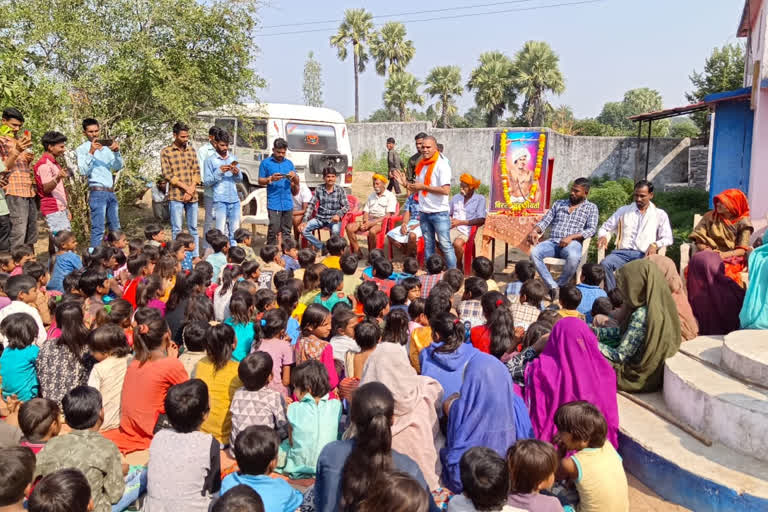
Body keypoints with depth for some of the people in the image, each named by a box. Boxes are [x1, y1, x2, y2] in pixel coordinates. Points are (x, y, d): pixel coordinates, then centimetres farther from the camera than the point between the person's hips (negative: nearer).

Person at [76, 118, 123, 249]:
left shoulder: (106, 147, 16)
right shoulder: (82, 149, 2)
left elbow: (118, 167, 9)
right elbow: (83, 171, -10)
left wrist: (116, 152, -8)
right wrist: (91, 153, -19)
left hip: (111, 192, 6)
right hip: (97, 192, -6)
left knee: (116, 228, 11)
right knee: (98, 229, -11)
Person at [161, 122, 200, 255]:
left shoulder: (191, 150, 11)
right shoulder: (166, 152, -1)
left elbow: (197, 171, 8)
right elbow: (167, 174, -7)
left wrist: (191, 189, -7)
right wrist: (185, 187, -13)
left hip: (192, 196, 4)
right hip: (176, 196, -4)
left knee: (193, 228, 9)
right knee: (176, 229, -1)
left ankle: (195, 256, 16)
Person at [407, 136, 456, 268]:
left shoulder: (442, 165, -11)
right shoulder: (421, 165, 11)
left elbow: (446, 190, -22)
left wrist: (423, 187, -17)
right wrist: (407, 184, -2)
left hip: (439, 213, -7)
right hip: (424, 212, 7)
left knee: (445, 245, -4)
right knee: (428, 245, 12)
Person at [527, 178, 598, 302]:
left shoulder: (591, 207, 15)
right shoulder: (559, 203, 24)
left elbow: (591, 230, 1)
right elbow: (545, 221, 17)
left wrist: (571, 237, -14)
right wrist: (534, 230, -6)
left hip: (572, 242, -3)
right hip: (552, 242, 3)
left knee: (574, 257, -39)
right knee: (534, 253, -29)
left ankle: (560, 285, -14)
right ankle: (553, 286, -24)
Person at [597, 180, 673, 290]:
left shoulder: (660, 214, 16)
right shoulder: (624, 210, 20)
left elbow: (668, 238, 9)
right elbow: (605, 228, 20)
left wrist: (655, 244, -13)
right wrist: (603, 236, -5)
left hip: (644, 255, -1)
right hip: (622, 252, 1)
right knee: (605, 264, -32)